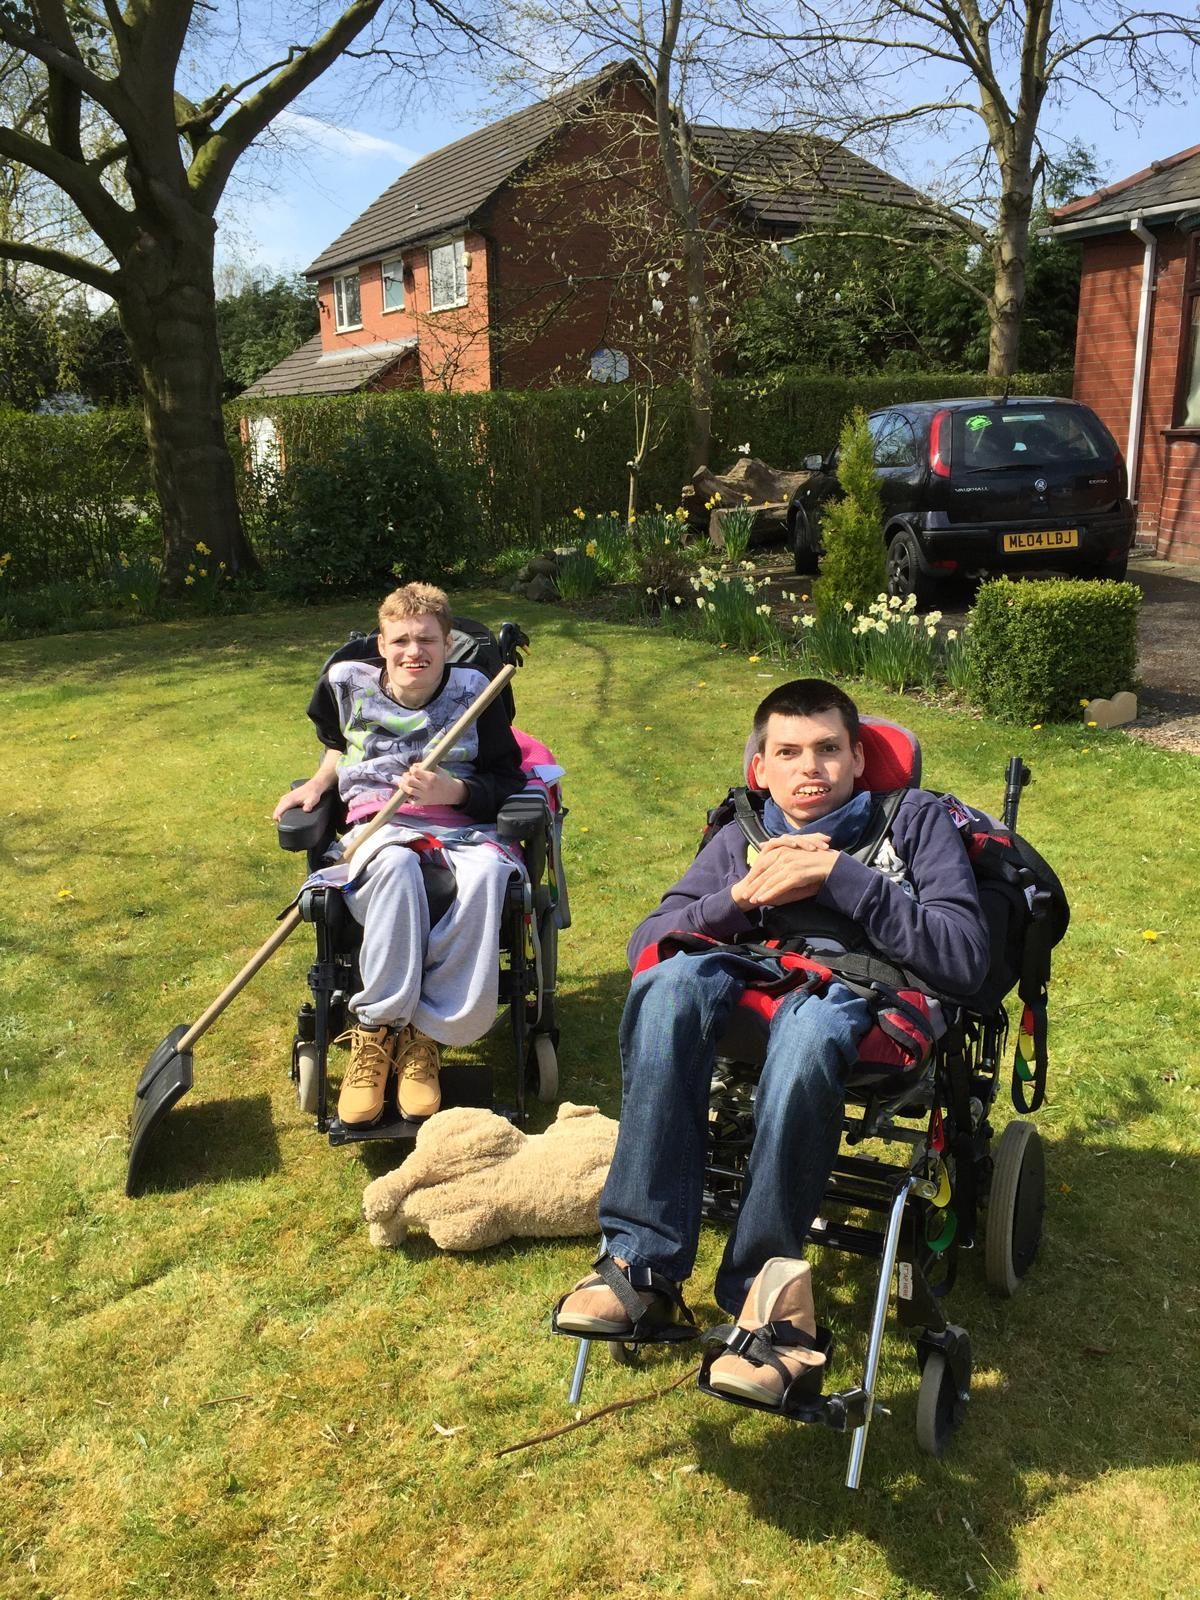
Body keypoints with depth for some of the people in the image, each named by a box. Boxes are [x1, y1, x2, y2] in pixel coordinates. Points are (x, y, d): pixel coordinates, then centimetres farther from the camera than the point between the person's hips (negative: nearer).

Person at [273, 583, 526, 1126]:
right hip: (378, 825, 0)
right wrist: (320, 780, 10)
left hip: (461, 823, 0)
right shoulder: (348, 683, 7)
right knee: (395, 867, -40)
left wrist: (453, 790, -14)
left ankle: (422, 1035, -30)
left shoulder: (473, 691, 3)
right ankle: (376, 1026, -30)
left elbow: (508, 781, 4)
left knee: (486, 874, -38)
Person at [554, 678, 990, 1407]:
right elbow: (644, 943, 15)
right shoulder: (740, 838, 27)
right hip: (750, 986, 3)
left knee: (809, 1023, -39)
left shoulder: (915, 819, 17)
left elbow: (966, 958, 1)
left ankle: (759, 1297, -30)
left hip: (867, 998, -3)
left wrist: (841, 878, -6)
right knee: (676, 978, -32)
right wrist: (744, 895, -1)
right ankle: (644, 1266, -32)